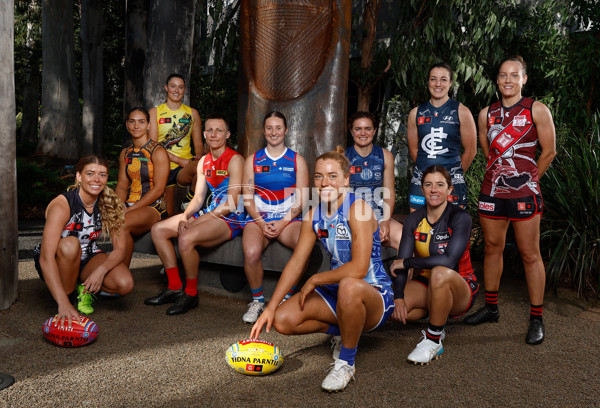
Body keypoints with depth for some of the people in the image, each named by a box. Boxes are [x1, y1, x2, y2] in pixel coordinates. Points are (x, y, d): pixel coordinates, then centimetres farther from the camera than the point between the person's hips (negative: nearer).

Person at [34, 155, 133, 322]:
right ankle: (67, 294, -15)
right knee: (70, 244, -37)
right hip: (57, 263, -3)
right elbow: (46, 259, -34)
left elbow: (120, 249, -12)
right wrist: (64, 303, -45)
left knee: (125, 284, -24)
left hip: (87, 258, 3)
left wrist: (101, 270, -35)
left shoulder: (109, 204, -11)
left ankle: (86, 289, 6)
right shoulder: (61, 206, -26)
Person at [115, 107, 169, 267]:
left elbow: (158, 189, -11)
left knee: (122, 224, -33)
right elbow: (122, 185, 14)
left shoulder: (158, 152, -5)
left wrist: (131, 209, -16)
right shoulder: (125, 153, 16)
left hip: (154, 207, -6)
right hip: (129, 206, 6)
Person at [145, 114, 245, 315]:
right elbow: (198, 197, 13)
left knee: (186, 238, -31)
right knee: (158, 229, 0)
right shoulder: (204, 162, 15)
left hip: (231, 218, -9)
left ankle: (191, 294, -11)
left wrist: (198, 221, -19)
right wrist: (185, 217, -8)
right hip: (210, 214, 9)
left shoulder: (235, 160, -11)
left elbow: (232, 204, -17)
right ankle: (174, 287, 3)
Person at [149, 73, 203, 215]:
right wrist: (178, 160, -14)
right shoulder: (155, 112, 9)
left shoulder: (192, 113, 15)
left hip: (186, 167, 0)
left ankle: (190, 202, -16)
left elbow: (198, 143, 15)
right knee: (169, 215, -5)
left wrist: (199, 156, -10)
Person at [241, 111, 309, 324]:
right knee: (251, 252, -33)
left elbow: (300, 200, 4)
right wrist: (261, 223, -10)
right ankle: (257, 300, -6)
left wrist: (282, 223, -11)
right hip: (258, 218, 0)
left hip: (288, 219, 0)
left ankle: (289, 297, -10)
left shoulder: (297, 160, 11)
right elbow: (247, 198, 7)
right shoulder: (252, 160, 14)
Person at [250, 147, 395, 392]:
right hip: (337, 292, 7)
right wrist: (270, 307, -4)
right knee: (283, 321, -9)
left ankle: (346, 363, -16)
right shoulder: (314, 215, 2)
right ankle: (347, 331, 14)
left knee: (348, 286, -41)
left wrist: (315, 280, -16)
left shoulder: (358, 209, -19)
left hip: (374, 294, -7)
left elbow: (359, 268, -28)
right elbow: (296, 262, 3)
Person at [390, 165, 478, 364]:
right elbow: (401, 261, -8)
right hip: (425, 284, 5)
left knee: (440, 273, -39)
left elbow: (449, 261, -28)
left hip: (459, 288, -5)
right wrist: (398, 296, -22)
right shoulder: (414, 219, -1)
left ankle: (433, 340, -19)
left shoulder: (460, 218, -15)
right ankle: (435, 323, 9)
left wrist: (407, 262, -22)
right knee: (391, 309, -24)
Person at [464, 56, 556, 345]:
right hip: (492, 189, 4)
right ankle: (491, 307, 26)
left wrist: (527, 179, 6)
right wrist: (502, 174, 15)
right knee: (492, 248, 12)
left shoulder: (536, 110, -2)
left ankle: (536, 319, 10)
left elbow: (549, 151, 1)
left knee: (530, 254, 0)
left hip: (523, 193, -4)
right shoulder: (486, 114, 9)